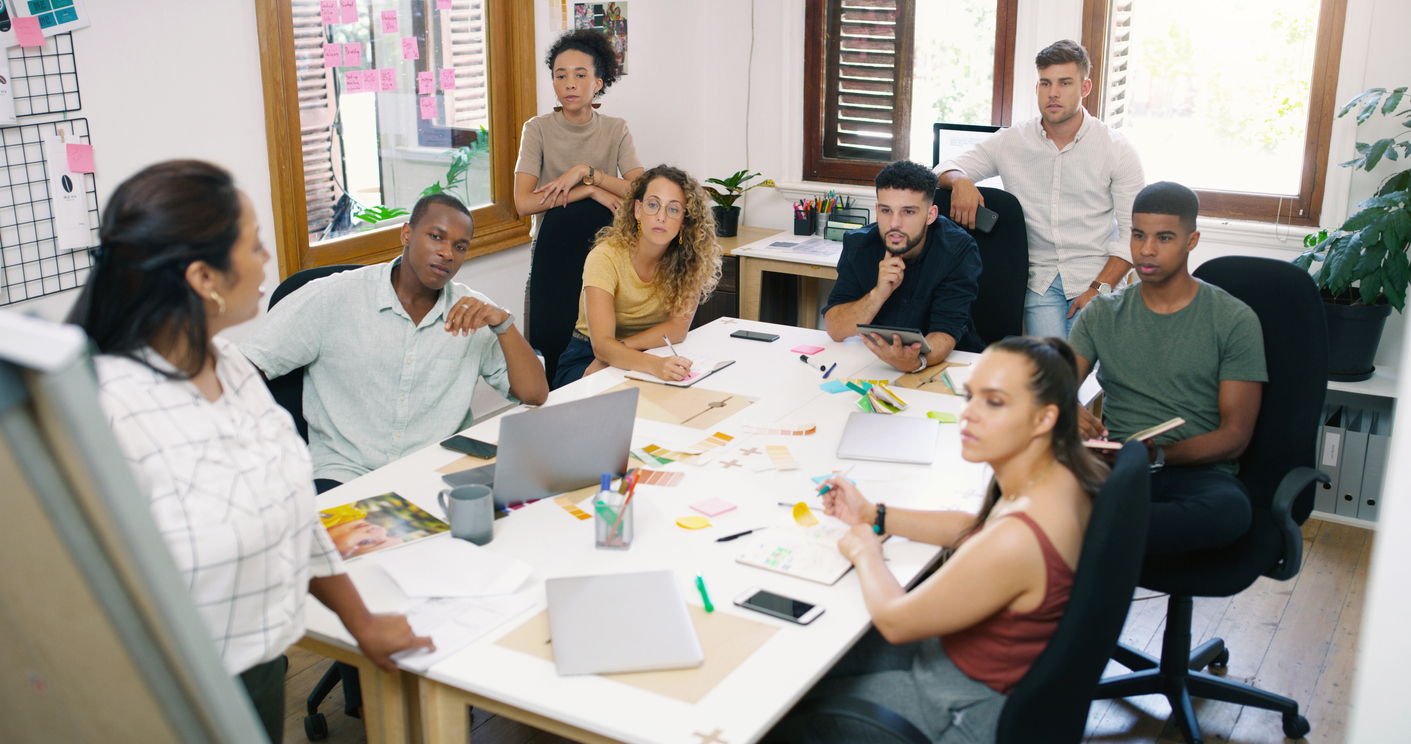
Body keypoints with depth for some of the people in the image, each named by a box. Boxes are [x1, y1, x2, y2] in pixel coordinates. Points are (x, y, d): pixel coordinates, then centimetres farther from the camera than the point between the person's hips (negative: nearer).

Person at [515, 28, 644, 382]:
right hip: (555, 256, -1)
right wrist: (592, 191, -18)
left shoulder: (615, 130, 2)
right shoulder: (538, 130, -2)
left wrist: (586, 172, -20)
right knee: (557, 350, -3)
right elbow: (524, 203, -14)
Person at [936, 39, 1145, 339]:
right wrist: (959, 180, -16)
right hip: (1040, 281, 1)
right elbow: (944, 170, 10)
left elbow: (1135, 231, -1)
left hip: (1096, 277, -1)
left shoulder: (1117, 149, 2)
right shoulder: (1010, 143, 6)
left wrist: (1099, 289, -13)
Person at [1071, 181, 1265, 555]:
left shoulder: (1234, 320, 5)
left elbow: (1235, 434, 0)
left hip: (1197, 469, 0)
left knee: (1230, 509, -39)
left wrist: (1158, 455, -18)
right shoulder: (1102, 314, 14)